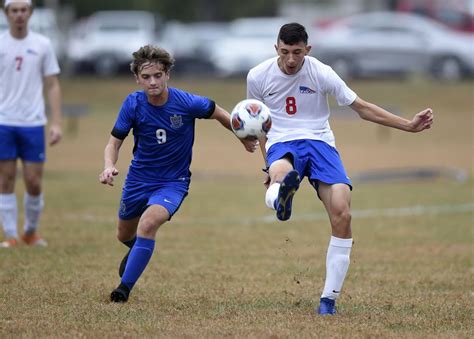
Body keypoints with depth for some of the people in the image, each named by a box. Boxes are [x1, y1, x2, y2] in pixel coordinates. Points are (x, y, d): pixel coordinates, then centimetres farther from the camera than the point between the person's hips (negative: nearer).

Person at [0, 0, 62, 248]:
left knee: (34, 182, -1)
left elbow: (52, 86, 7)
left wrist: (56, 123, -1)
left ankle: (31, 232, 18)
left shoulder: (42, 45, 5)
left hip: (33, 123, 0)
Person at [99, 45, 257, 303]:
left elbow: (218, 114, -1)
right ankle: (138, 251, 60)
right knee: (124, 235, 21)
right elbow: (114, 143, -11)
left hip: (173, 182, -3)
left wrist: (244, 138, 11)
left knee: (148, 223, -30)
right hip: (138, 178, 3)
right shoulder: (133, 104, -17)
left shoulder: (187, 103, -21)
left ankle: (125, 287, -18)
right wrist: (109, 167, -32)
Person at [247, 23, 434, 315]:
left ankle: (329, 298, -9)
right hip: (282, 144, 0)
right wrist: (269, 160, 13)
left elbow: (361, 107, 2)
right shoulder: (258, 77, 0)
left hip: (319, 142, 0)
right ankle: (280, 198, -80)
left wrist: (409, 125, -3)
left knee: (342, 214, -19)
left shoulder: (321, 73, -3)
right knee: (280, 173, -40)